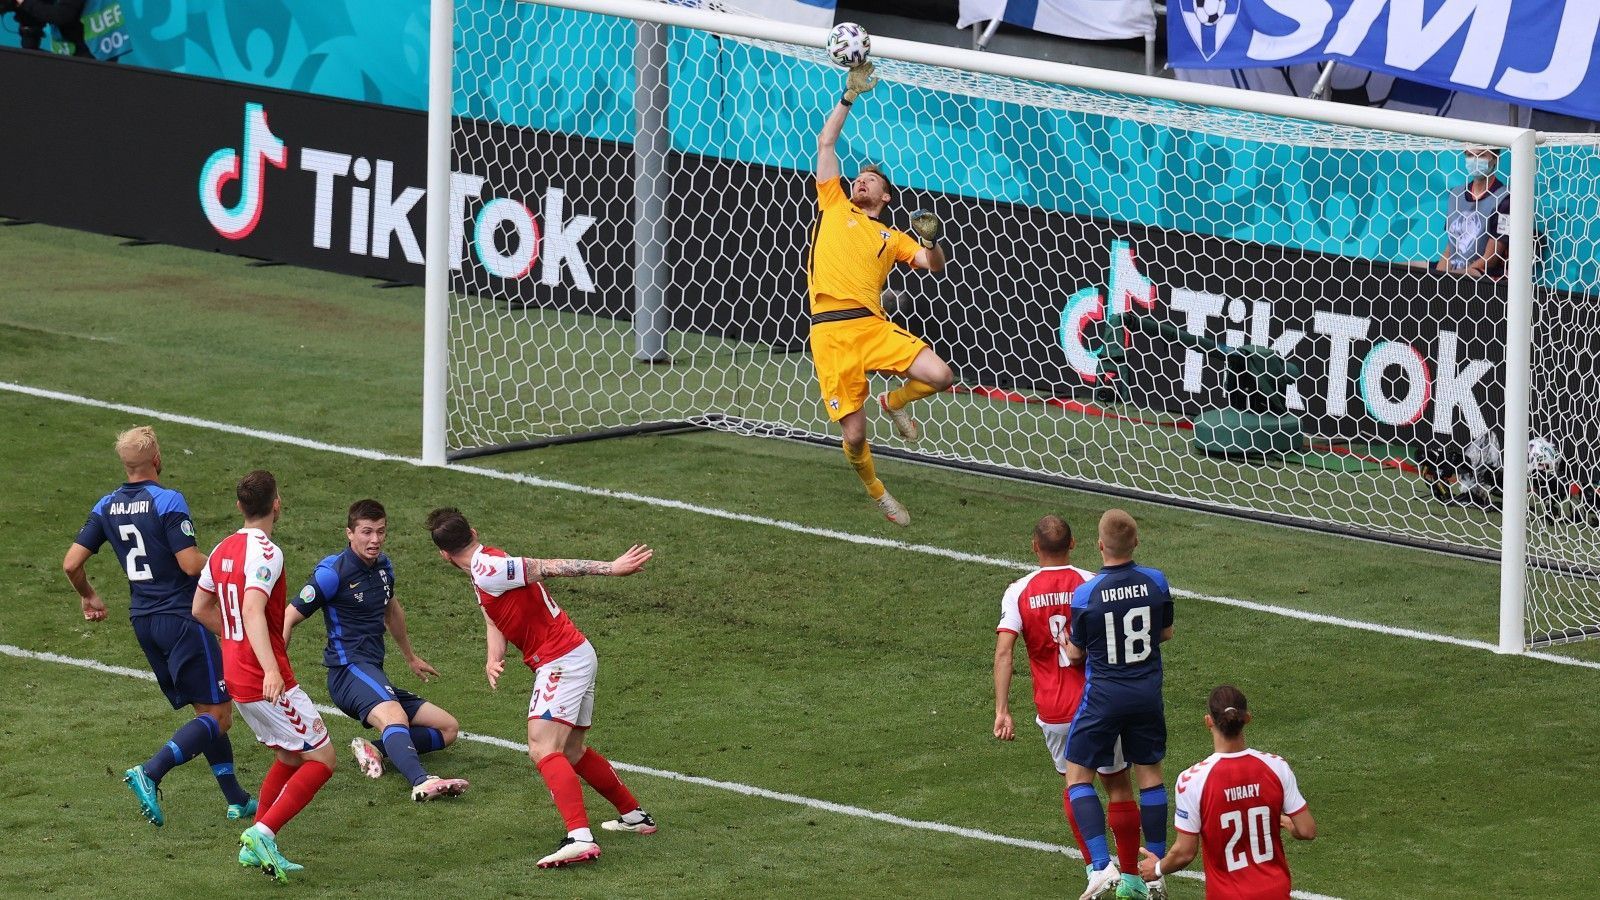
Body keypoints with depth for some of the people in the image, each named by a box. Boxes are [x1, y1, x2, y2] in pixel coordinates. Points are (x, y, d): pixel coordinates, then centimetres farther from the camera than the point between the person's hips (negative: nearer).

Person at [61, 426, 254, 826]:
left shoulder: (107, 507, 5)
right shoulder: (168, 502, -15)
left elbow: (71, 564, 3)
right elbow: (190, 564, -20)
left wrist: (88, 597, 23)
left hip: (143, 620, 8)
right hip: (181, 617, -8)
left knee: (206, 711, 17)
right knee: (218, 714, -4)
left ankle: (236, 799, 17)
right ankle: (149, 773, -22)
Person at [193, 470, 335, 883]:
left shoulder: (223, 550, 9)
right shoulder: (265, 553, -18)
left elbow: (200, 609, 19)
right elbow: (253, 609, -32)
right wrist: (270, 669, -43)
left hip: (236, 675, 9)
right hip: (268, 683, -9)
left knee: (292, 757, 21)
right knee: (322, 759, -2)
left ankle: (255, 845, 15)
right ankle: (263, 833, -14)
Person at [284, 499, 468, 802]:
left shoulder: (383, 566, 13)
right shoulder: (333, 572, -10)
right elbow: (288, 618, -8)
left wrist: (411, 658, 45)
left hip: (374, 674, 9)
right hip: (349, 669, -9)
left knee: (448, 728, 4)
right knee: (394, 715, -38)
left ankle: (375, 749, -15)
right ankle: (421, 782, -63)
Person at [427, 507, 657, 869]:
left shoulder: (489, 570, -17)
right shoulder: (486, 569, 14)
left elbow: (550, 567, -21)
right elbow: (494, 620, 15)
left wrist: (611, 568, -24)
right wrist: (493, 661, -7)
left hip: (562, 660, -10)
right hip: (577, 654, 10)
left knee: (543, 749, -20)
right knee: (572, 752, 22)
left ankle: (580, 838, -34)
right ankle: (634, 815, 34)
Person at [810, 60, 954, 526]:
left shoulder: (891, 238, 20)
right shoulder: (835, 207, 17)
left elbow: (933, 264, 11)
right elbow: (826, 143, 17)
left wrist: (931, 242, -10)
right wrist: (849, 96, 15)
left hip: (874, 326, 2)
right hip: (831, 331, -2)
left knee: (939, 376, -17)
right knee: (854, 435, -7)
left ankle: (894, 402, 17)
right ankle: (875, 491, 24)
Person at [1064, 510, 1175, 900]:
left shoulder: (1085, 594, -18)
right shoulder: (1156, 582, -8)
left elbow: (1075, 653, -5)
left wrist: (1068, 640, 16)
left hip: (1103, 696, -4)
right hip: (1148, 693, 4)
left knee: (1077, 776, 8)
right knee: (1150, 774, 17)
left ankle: (1102, 866, -7)